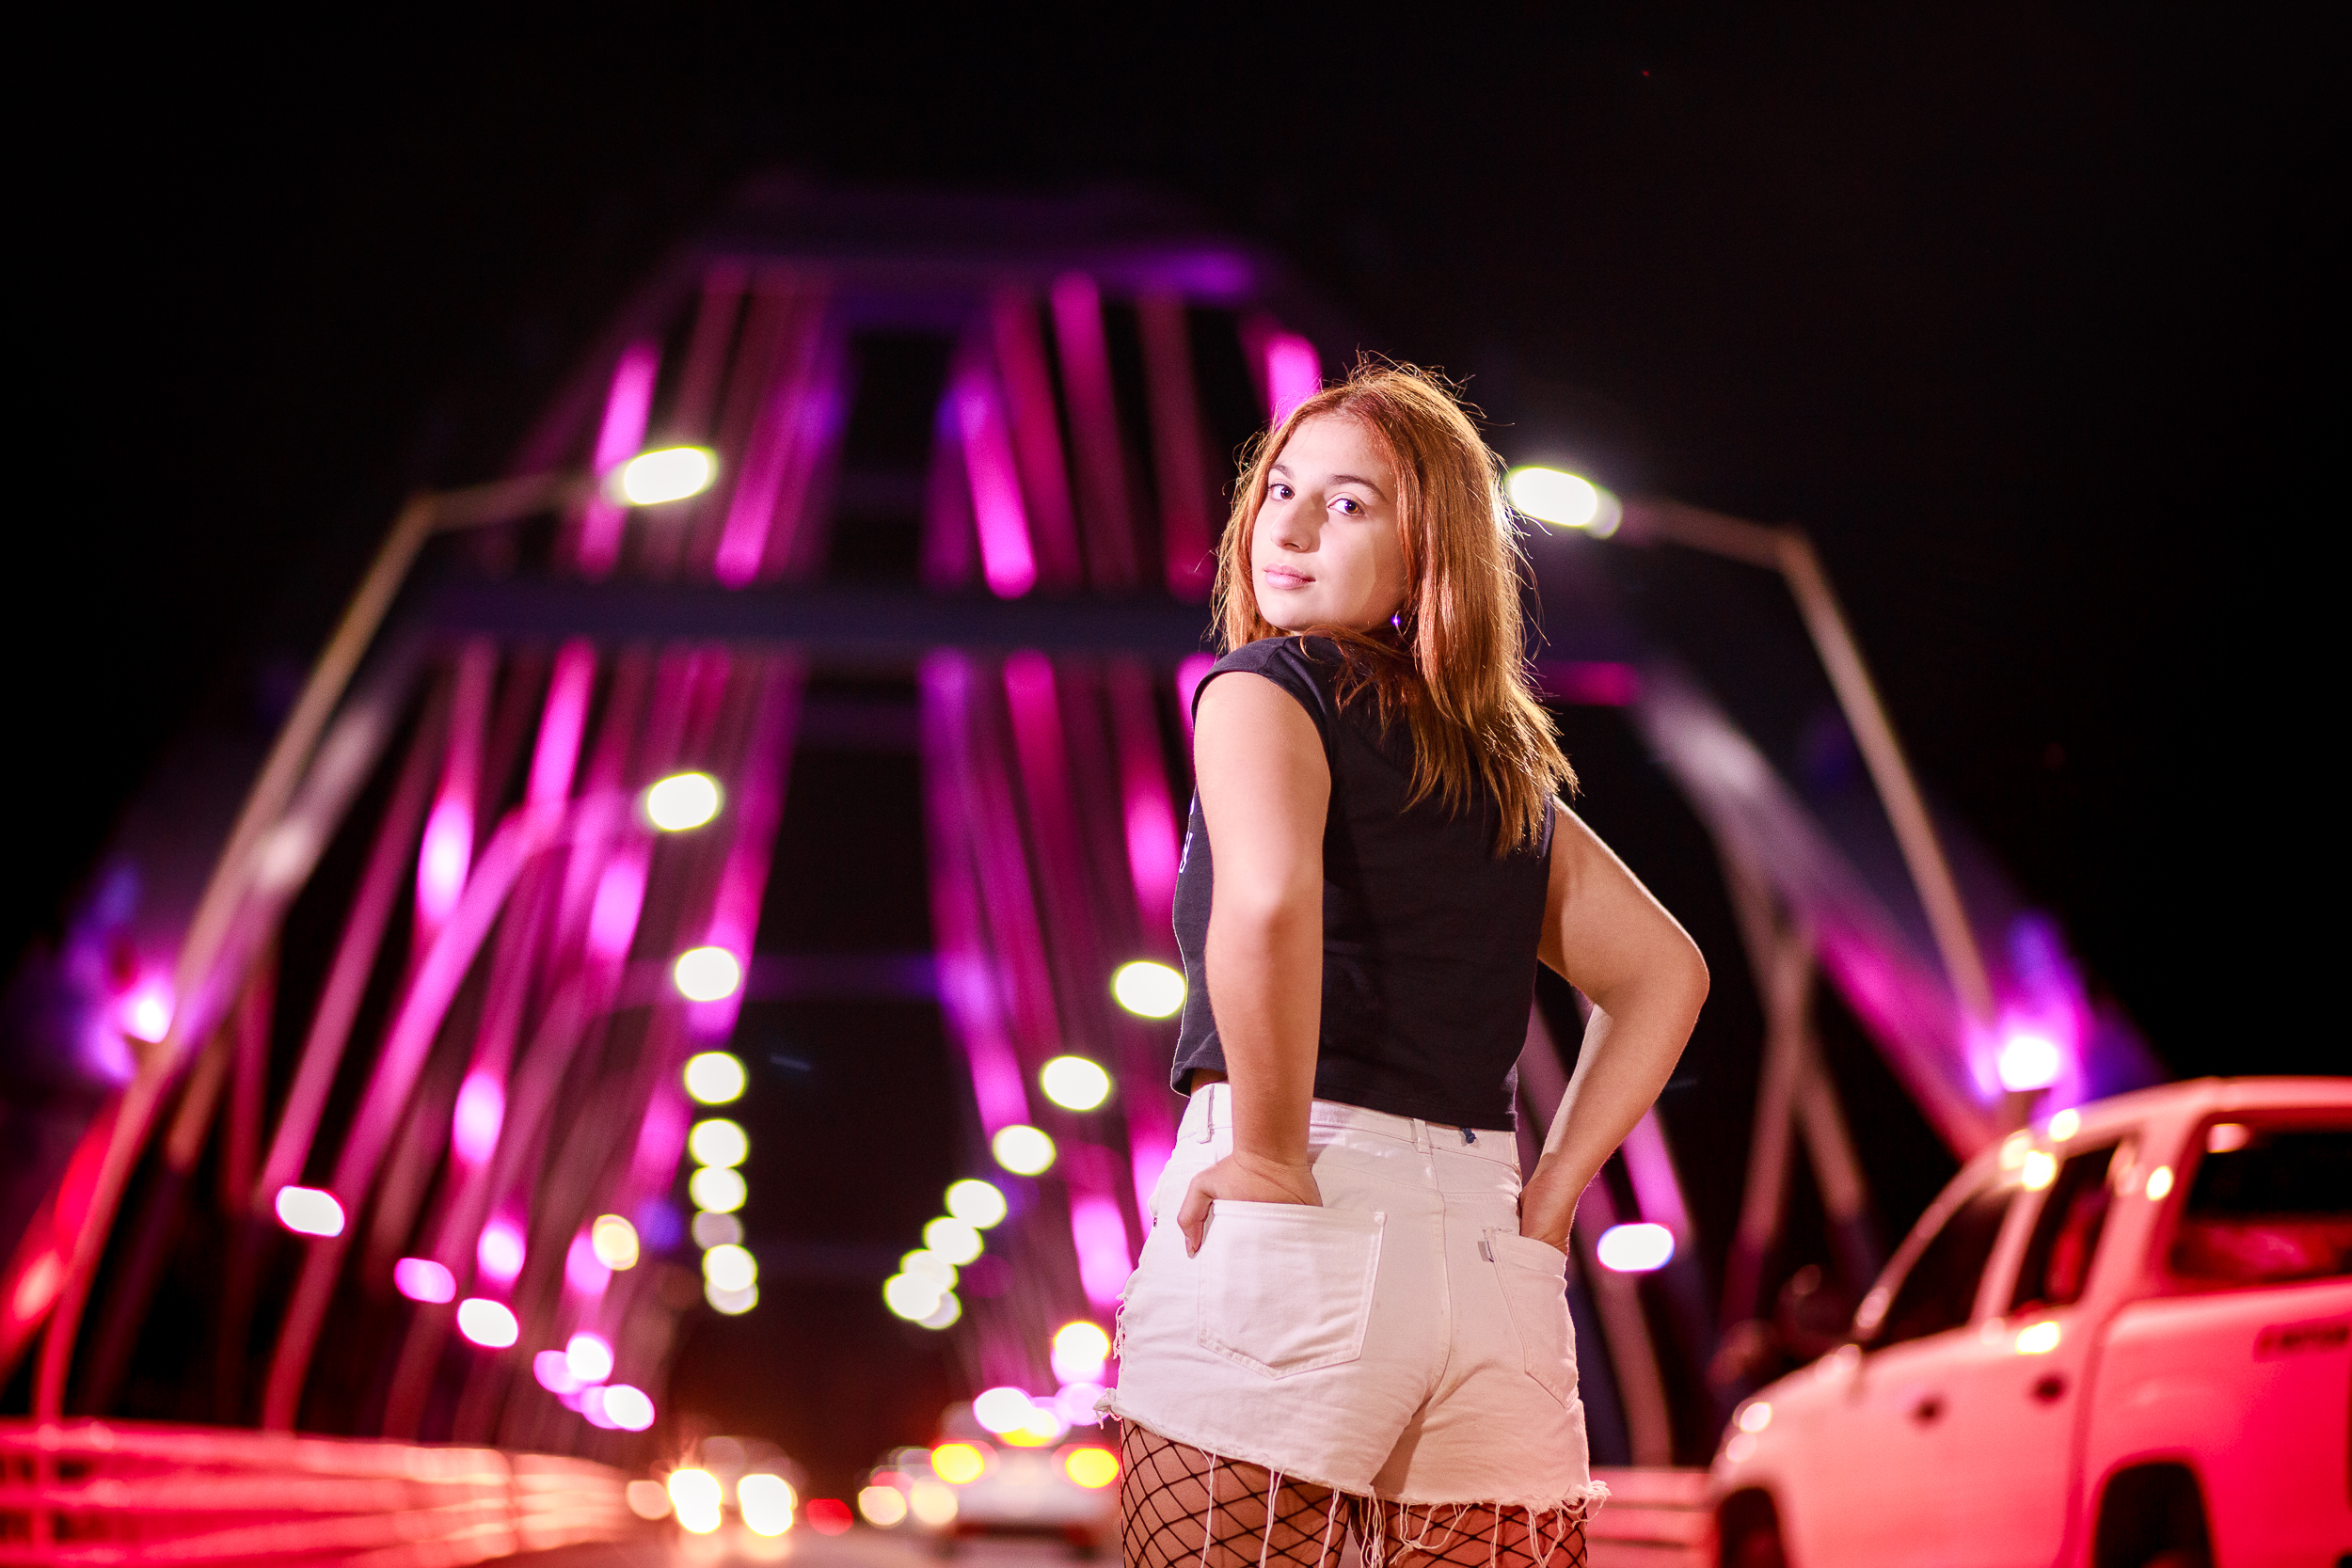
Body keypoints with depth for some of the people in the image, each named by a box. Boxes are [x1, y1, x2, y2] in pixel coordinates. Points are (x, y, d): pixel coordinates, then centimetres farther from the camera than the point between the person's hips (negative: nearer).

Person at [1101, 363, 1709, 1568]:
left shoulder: (1264, 685, -2)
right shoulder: (1506, 766, 19)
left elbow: (1268, 899, -22)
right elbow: (1664, 977, 21)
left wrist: (1270, 1161, -12)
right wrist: (1545, 1200, 14)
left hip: (1281, 1243, -6)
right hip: (1490, 1269, 7)